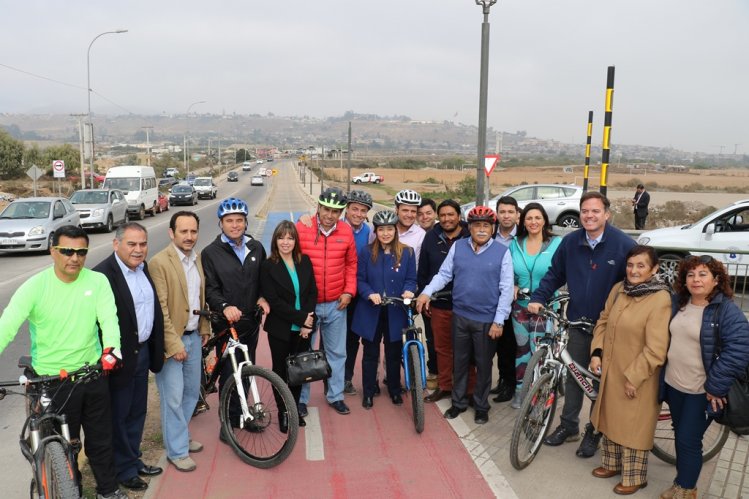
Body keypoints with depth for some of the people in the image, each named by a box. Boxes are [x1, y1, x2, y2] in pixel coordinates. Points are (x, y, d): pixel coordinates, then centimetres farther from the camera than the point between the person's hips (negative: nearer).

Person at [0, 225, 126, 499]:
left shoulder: (98, 281, -6)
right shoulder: (34, 287, -12)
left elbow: (108, 317, -17)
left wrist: (111, 347, -37)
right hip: (52, 380, -2)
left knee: (101, 438, 18)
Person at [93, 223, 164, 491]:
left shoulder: (145, 268, 5)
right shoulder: (103, 275, -21)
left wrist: (155, 348, 14)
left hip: (143, 352, 7)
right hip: (119, 357, -7)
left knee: (137, 412, 20)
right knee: (118, 416, 11)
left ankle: (134, 460, 38)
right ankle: (124, 470, 28)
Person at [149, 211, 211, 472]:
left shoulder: (198, 258, 5)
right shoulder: (159, 262, -16)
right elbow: (160, 308, -18)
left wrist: (205, 328, 13)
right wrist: (174, 343, -18)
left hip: (194, 336, 7)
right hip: (171, 340, -7)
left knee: (192, 391, 17)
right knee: (173, 397, 1)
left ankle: (179, 435, 37)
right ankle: (177, 451, 17)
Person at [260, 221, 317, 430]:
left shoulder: (305, 261, 3)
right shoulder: (268, 266, -8)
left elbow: (313, 292, 2)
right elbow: (274, 301, -14)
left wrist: (307, 321, -10)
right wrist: (301, 317, -16)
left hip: (303, 328, 3)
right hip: (280, 329, -3)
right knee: (281, 370, 10)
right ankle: (283, 412, 26)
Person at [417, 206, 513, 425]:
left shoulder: (502, 252, -7)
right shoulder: (458, 247, 0)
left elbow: (506, 289, -7)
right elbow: (444, 274, 3)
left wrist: (499, 321, -10)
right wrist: (427, 292, -13)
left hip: (487, 319, -2)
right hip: (460, 316, 2)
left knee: (483, 364, 13)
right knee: (459, 361, 16)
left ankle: (481, 406, 31)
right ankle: (458, 402, 33)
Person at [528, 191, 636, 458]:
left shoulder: (624, 245, -14)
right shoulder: (570, 242, -3)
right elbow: (554, 274, 5)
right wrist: (538, 298, -7)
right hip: (578, 323, 3)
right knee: (573, 375, 14)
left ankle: (593, 432, 28)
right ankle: (568, 425, 30)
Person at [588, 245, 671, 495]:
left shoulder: (660, 299, -20)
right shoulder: (618, 289, 1)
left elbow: (656, 349, -21)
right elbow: (603, 322, 10)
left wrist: (633, 377, -18)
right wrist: (596, 352, -2)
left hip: (638, 377, -7)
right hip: (611, 371, 7)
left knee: (634, 427, 8)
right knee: (611, 419, 21)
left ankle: (634, 477, 27)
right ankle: (612, 463, 41)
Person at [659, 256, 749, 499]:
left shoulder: (728, 311, -15)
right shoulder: (676, 303, 2)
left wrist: (715, 387, -19)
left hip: (701, 391, -5)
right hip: (673, 384, 5)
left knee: (688, 440, 2)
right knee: (680, 436, 17)